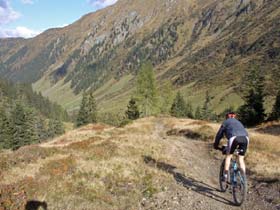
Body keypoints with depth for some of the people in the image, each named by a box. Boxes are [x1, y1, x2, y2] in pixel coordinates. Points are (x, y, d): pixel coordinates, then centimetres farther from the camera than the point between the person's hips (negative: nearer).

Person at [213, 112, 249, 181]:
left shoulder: (226, 122, 26)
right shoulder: (239, 122, 38)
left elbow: (219, 134, 25)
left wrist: (216, 145, 36)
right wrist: (239, 146, 52)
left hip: (234, 137, -4)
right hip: (245, 138, 4)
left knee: (228, 156, 14)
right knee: (241, 159, 17)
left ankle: (225, 175, 12)